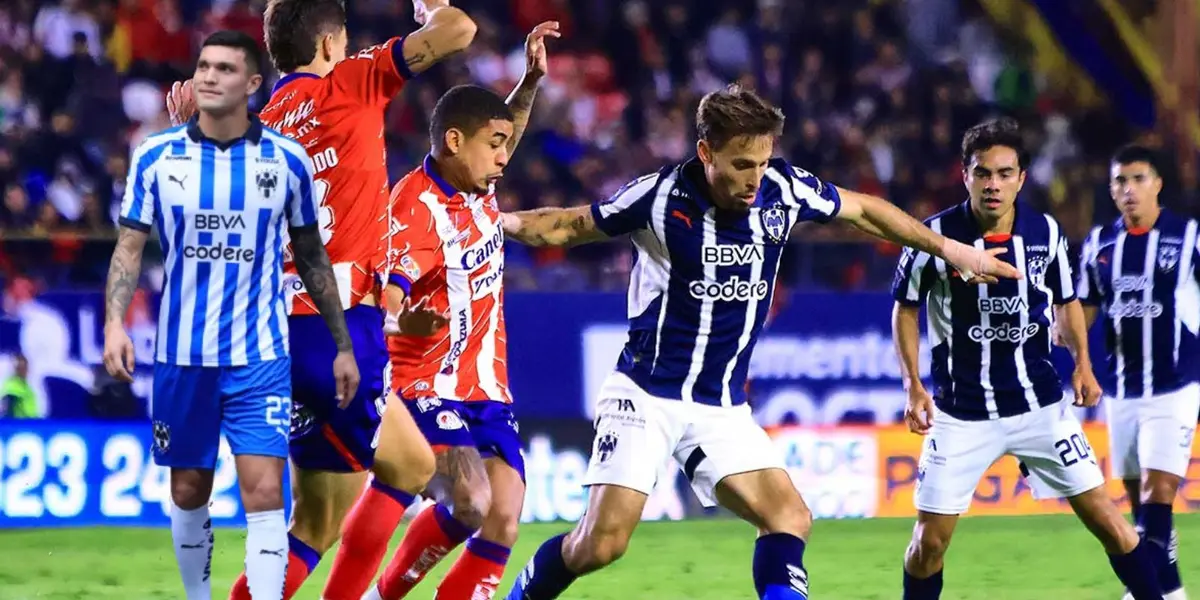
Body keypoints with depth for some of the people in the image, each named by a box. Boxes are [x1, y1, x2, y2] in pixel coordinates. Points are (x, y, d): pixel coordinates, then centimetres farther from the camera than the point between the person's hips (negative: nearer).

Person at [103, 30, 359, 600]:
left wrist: (343, 345, 10)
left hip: (260, 357, -1)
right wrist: (115, 322, -16)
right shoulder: (156, 155, -1)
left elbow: (312, 258, 9)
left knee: (265, 493, -12)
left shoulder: (288, 160, -1)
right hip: (181, 354, 1)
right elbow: (129, 245, 0)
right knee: (188, 492, 10)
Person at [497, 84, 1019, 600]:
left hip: (722, 410, 5)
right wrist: (508, 223, -20)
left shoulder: (784, 190, -4)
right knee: (600, 544, -13)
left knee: (790, 519, -10)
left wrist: (948, 248, 21)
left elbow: (862, 209, 15)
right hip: (646, 397, -5)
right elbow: (570, 227, 0)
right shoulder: (660, 196, -14)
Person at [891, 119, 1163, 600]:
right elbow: (905, 309, 3)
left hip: (1040, 405, 2)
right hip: (961, 411, -2)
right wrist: (913, 385, -6)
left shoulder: (1046, 232, -4)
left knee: (1105, 519, -2)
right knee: (930, 540, -3)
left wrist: (1082, 363, -2)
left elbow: (1066, 302, 13)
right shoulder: (936, 235, -11)